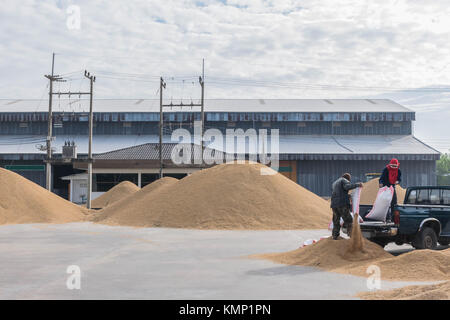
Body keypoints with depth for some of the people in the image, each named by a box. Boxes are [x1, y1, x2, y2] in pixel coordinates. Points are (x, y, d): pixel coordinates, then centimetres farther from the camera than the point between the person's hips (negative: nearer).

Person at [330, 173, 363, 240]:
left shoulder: (334, 183, 27)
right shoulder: (344, 180, 3)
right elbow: (347, 187, -19)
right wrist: (357, 184, -15)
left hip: (334, 205, 7)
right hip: (342, 204, -7)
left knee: (336, 222, 12)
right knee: (348, 220, -4)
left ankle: (335, 237, 8)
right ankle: (352, 235, -11)